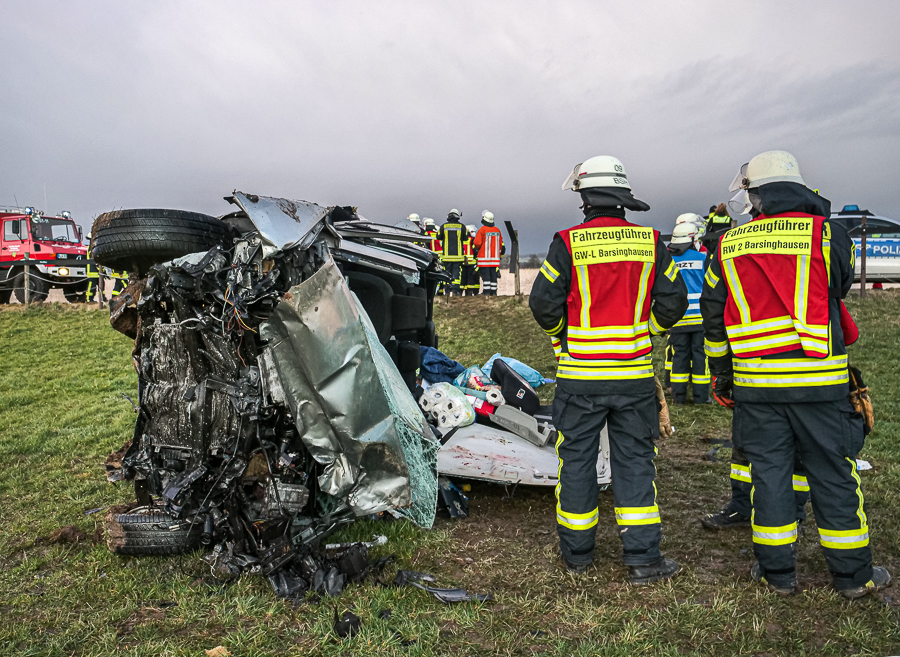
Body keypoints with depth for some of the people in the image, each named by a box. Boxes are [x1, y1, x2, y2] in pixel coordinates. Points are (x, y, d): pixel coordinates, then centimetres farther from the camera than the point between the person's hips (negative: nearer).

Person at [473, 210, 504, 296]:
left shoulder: (482, 230, -9)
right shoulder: (497, 230, 8)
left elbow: (477, 244, -11)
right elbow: (501, 244, 13)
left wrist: (476, 250, 9)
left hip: (484, 258, -5)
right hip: (495, 258, 5)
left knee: (485, 275, -3)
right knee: (493, 275, 7)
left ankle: (486, 292, -5)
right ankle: (493, 292, 8)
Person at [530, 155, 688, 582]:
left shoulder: (568, 243, -7)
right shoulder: (650, 243, 2)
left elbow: (543, 302, -8)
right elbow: (673, 302, 3)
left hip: (580, 374, -2)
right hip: (634, 375, 2)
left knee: (577, 459, 10)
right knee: (634, 460, 11)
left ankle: (576, 552, 23)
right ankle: (643, 557, 13)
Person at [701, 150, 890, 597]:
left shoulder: (727, 246, 2)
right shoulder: (827, 234, -2)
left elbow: (714, 316, 5)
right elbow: (838, 290, 12)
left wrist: (720, 374, 15)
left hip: (755, 381, 1)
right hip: (819, 379, -1)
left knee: (768, 472, 11)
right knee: (833, 475, 11)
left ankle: (776, 572, 21)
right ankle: (852, 574, 24)